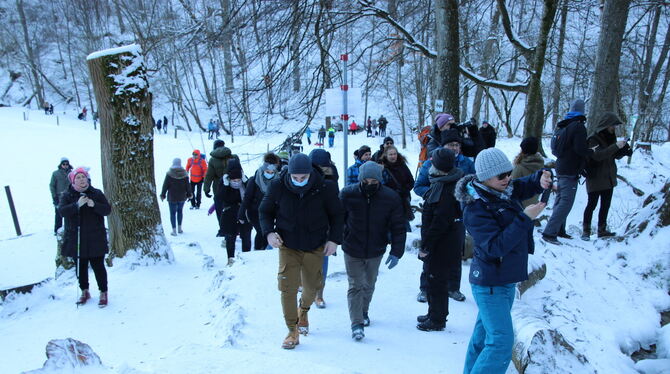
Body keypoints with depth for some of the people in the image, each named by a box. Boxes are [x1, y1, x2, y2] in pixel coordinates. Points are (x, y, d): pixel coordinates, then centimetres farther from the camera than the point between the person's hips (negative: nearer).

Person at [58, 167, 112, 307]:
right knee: (81, 267, 12)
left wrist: (94, 205, -21)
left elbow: (107, 210, -4)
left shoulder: (96, 193, 2)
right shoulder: (67, 195, 2)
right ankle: (84, 291, 29)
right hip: (75, 239, 1)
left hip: (95, 238, -1)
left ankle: (103, 293, 13)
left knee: (98, 266, 0)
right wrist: (77, 205, -28)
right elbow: (62, 211, -13)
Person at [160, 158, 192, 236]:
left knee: (172, 213, 4)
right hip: (182, 197, 3)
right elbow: (187, 185, 1)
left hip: (172, 197, -3)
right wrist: (189, 194, 14)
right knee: (180, 211, 18)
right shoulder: (184, 174, -4)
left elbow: (165, 186, -8)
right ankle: (179, 228, 24)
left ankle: (174, 230, 1)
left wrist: (162, 195, 2)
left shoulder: (169, 174, -11)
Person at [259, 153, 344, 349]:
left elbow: (337, 215, 1)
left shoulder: (325, 188, -13)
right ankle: (292, 332, 9)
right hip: (288, 246, -1)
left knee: (311, 287, 15)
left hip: (315, 248, 1)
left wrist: (334, 239, -9)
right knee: (287, 288, -8)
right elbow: (265, 211, 2)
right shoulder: (278, 187, -13)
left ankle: (303, 311, 49)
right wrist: (269, 232, -14)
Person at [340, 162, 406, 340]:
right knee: (355, 286, -2)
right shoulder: (347, 194, -16)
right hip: (352, 251, -2)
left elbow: (398, 227, -9)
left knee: (369, 285, 19)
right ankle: (356, 323, 6)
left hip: (376, 251, 2)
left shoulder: (391, 198, -15)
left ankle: (364, 312, 43)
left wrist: (396, 252, -14)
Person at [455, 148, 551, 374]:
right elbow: (495, 247, -29)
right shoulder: (475, 208, -24)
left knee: (485, 334, 22)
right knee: (501, 342, -10)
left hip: (506, 279, 9)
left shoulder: (505, 191, 0)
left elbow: (527, 184, 14)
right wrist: (525, 219, -28)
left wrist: (542, 178, -10)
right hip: (490, 285, -9)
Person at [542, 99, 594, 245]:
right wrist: (592, 151, -3)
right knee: (566, 203, -10)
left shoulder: (563, 126, 12)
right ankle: (549, 233, -16)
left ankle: (559, 230, 23)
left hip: (560, 170, 9)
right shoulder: (579, 126, -14)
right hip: (570, 172, -9)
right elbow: (580, 149, -22)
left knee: (560, 200, 16)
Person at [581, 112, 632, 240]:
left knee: (606, 205, 10)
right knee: (592, 204, -4)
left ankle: (602, 230, 19)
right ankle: (586, 231, 4)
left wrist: (624, 150, -4)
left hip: (609, 178, 7)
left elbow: (616, 156, 16)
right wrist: (615, 146, -27)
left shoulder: (610, 136, 10)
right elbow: (597, 156, -25)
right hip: (596, 178, -7)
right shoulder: (593, 138, -12)